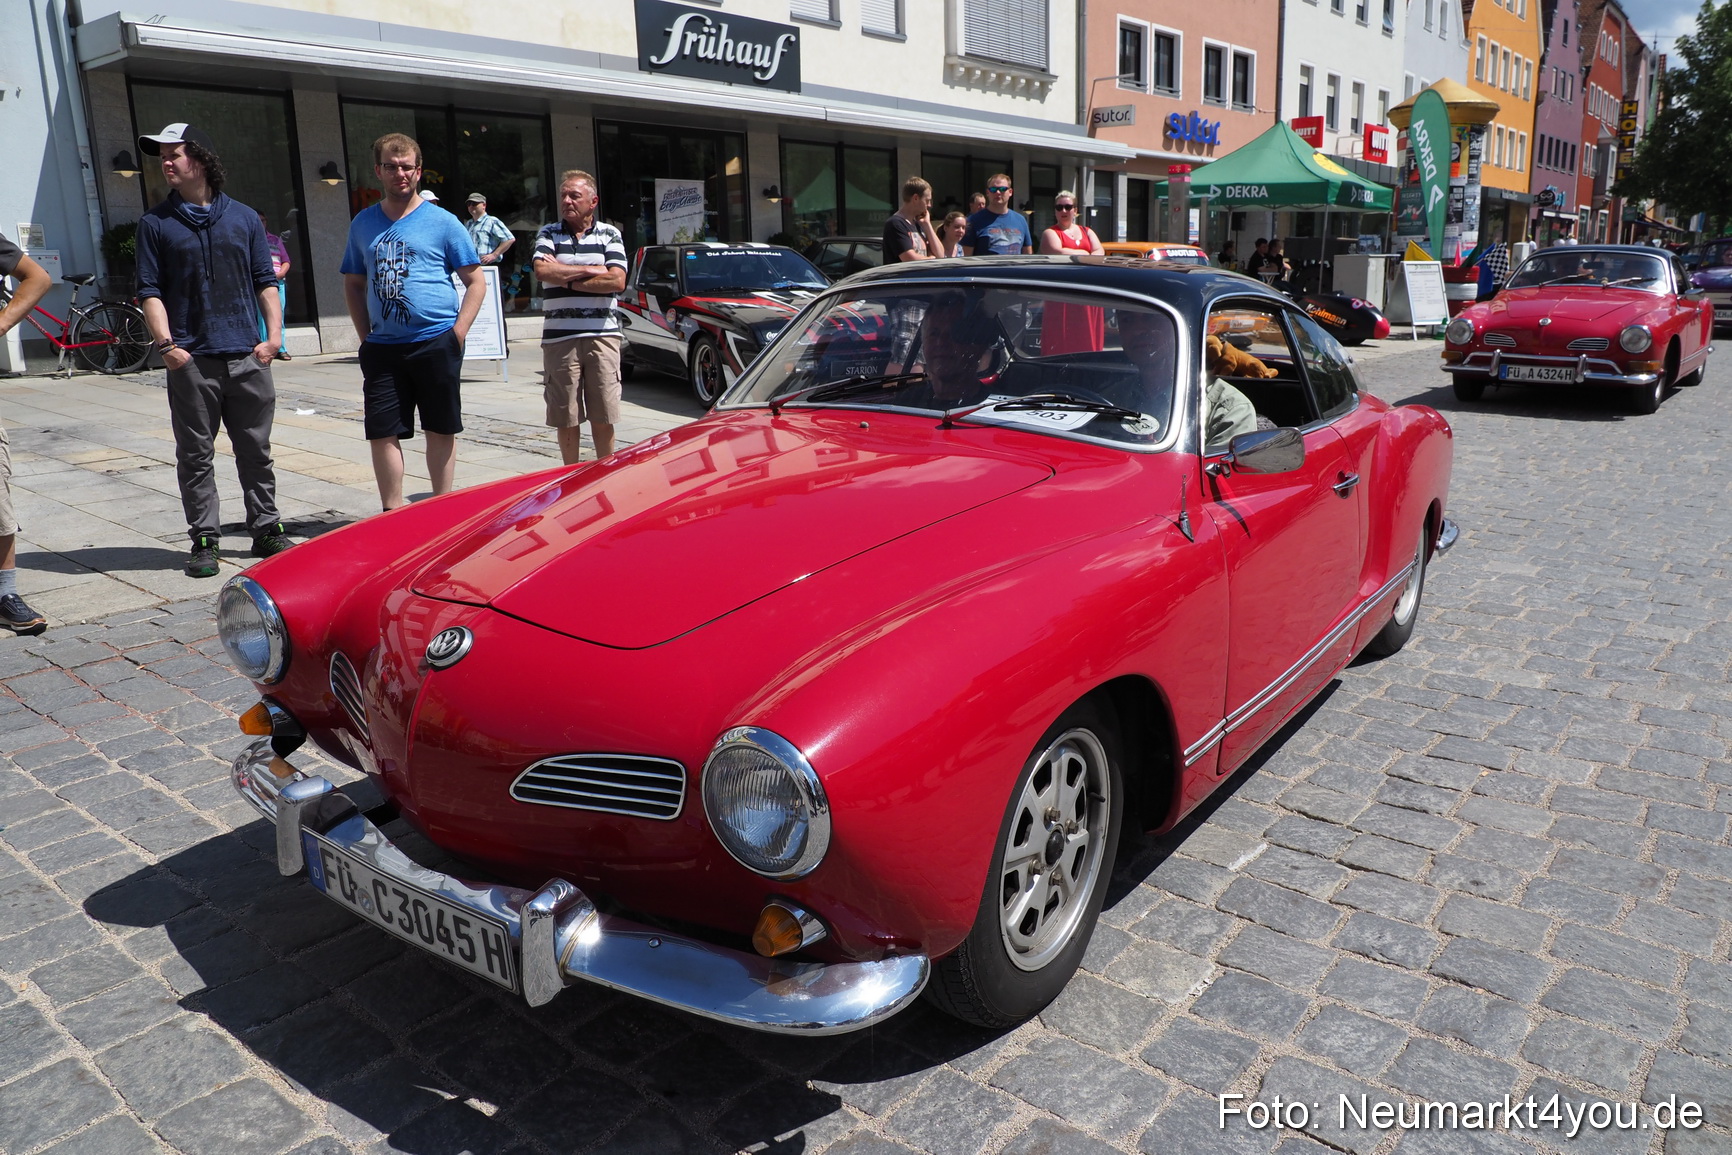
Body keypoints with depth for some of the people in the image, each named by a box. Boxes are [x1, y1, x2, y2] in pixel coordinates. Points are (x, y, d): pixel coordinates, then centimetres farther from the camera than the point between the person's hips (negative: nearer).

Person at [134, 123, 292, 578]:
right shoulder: (156, 223, 7)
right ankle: (204, 540, 11)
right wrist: (166, 344, -10)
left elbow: (265, 281, 11)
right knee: (195, 457, 3)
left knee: (256, 452, 7)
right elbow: (150, 291, 3)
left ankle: (266, 530, 17)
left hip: (247, 357, 1)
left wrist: (273, 335, -1)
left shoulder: (243, 217, 12)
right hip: (191, 361, -1)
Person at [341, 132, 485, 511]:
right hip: (383, 348, 3)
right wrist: (366, 335, 7)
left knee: (440, 430, 5)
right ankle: (392, 511, 12)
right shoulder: (363, 224, 12)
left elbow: (476, 282, 1)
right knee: (382, 433, 1)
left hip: (436, 343, -3)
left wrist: (457, 334, -9)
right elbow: (353, 284, 19)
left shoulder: (441, 222, 2)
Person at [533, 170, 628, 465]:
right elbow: (542, 271, -8)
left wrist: (566, 279, -6)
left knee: (603, 416, 1)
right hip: (559, 337, 1)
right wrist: (591, 270, -6)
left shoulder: (610, 235, 9)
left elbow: (617, 281, -7)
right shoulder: (548, 234, 11)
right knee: (565, 416, 3)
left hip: (602, 334, -1)